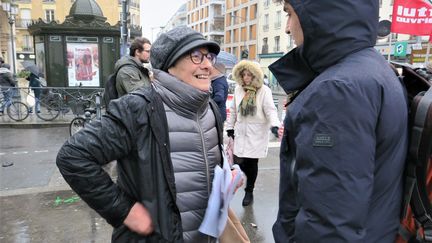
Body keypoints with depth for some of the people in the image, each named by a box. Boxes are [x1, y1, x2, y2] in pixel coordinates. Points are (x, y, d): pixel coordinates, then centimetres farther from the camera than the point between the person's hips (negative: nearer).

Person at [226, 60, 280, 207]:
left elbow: (270, 110, -14)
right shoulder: (238, 89, 6)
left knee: (251, 163, 4)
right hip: (241, 132, 4)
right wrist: (230, 127, 13)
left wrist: (274, 125, -30)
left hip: (257, 133, -3)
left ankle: (249, 191, 25)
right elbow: (233, 110, 13)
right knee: (238, 163, -1)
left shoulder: (264, 90, -7)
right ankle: (250, 178, 30)